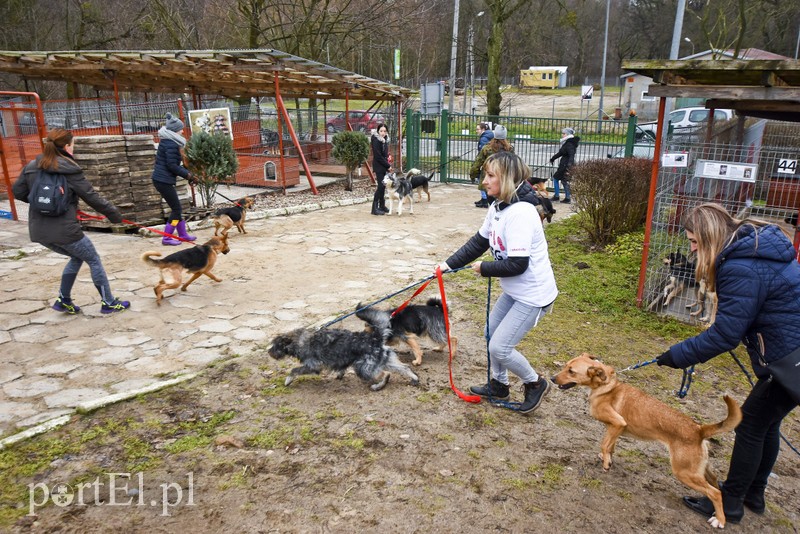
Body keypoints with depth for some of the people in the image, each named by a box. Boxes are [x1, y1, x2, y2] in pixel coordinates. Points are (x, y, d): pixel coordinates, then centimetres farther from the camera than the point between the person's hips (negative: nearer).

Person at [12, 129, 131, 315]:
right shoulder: (70, 171, -11)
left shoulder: (32, 167, 6)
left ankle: (64, 301, 25)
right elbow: (92, 197, -7)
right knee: (94, 260, 11)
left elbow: (18, 192, 14)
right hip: (64, 230, -7)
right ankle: (109, 303, 17)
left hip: (39, 231, 7)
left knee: (77, 257, 26)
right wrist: (114, 214, 5)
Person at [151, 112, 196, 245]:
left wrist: (186, 171, 11)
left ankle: (183, 234, 24)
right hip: (164, 180, -10)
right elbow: (172, 165, -20)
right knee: (176, 209, -2)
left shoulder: (167, 141, 14)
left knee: (176, 207, 16)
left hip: (161, 179, 10)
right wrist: (187, 175, -13)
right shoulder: (171, 144, -16)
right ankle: (166, 238, 2)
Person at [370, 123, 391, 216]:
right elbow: (378, 156, -17)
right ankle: (375, 208, -7)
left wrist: (388, 164, 6)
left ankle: (382, 206, 19)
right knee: (381, 186, -11)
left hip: (385, 166, 8)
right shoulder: (376, 141, -14)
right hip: (379, 167, -8)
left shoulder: (385, 140, 12)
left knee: (384, 186, 10)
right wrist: (388, 165, -13)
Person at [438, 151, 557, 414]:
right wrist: (450, 264, 5)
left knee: (499, 347, -5)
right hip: (513, 290, 9)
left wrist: (484, 269, -13)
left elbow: (517, 264, -29)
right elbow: (479, 242, 11)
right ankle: (498, 385, 40)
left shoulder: (520, 214, -28)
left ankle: (535, 384, 21)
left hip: (532, 294, -9)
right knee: (492, 332, 20)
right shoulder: (497, 207, 0)